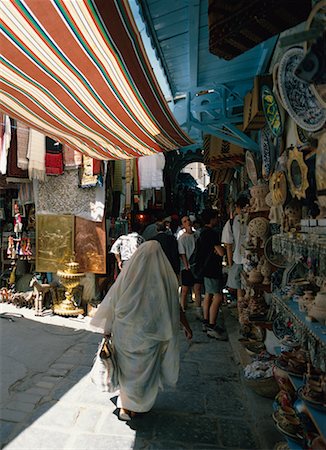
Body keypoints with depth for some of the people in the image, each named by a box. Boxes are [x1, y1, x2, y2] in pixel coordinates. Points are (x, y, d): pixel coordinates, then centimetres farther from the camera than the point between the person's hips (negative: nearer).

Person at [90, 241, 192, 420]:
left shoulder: (127, 276, -11)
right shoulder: (164, 278, -15)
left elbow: (111, 303, -4)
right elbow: (175, 307, -6)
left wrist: (107, 330, 9)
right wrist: (186, 326, 9)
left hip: (125, 332, 2)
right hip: (149, 335, -2)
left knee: (128, 367, 24)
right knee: (145, 369, 20)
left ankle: (125, 405, 32)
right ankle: (135, 407, 33)